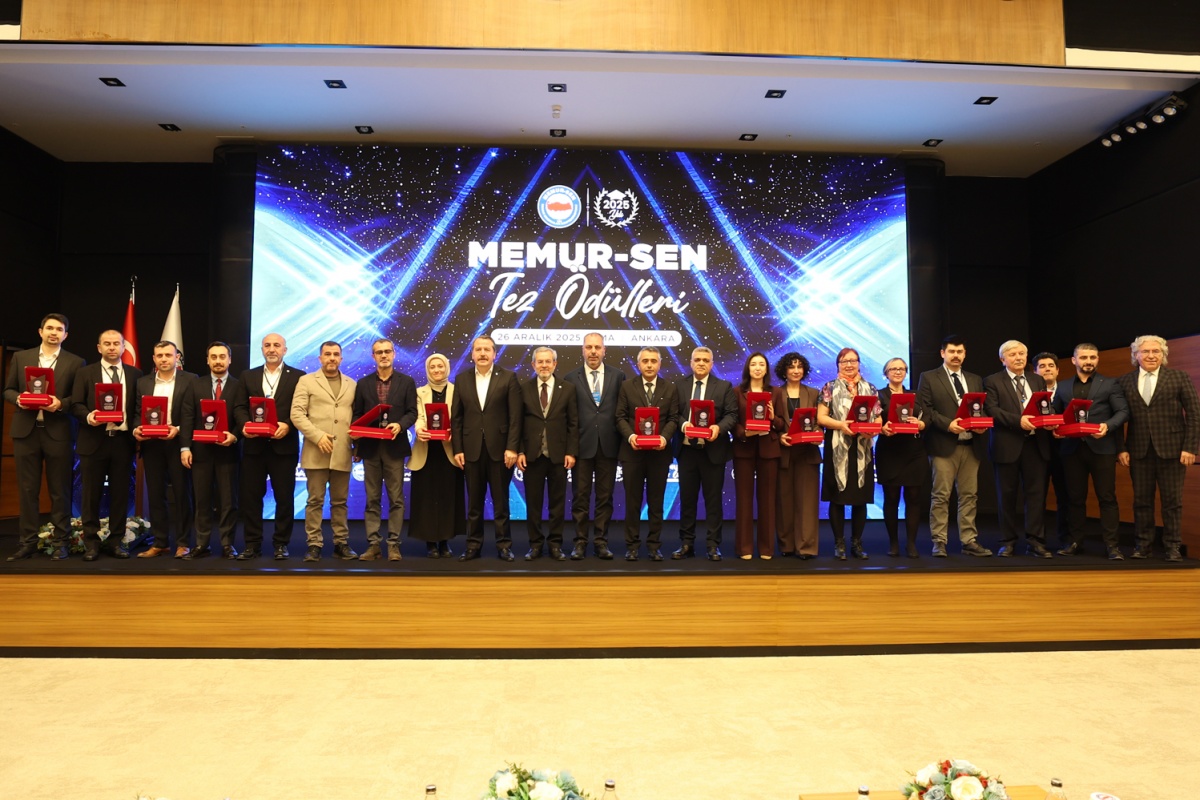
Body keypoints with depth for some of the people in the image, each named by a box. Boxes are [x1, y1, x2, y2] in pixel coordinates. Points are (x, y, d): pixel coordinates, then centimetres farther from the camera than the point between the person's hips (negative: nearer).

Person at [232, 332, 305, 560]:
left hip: (284, 445, -3)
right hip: (254, 445, 3)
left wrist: (287, 425, -18)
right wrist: (244, 425, -11)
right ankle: (252, 544, 14)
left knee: (284, 497, 3)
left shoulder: (298, 377, 4)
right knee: (250, 496, 4)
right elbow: (239, 407, 8)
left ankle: (280, 544, 13)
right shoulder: (248, 376, 15)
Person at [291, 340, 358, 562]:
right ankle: (314, 545, 8)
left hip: (342, 452, 3)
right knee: (315, 501, 1)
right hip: (316, 452, -2)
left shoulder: (351, 384, 14)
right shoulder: (306, 381, 5)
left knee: (340, 501, 8)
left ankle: (341, 543, 15)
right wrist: (317, 436, -14)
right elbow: (297, 414, -3)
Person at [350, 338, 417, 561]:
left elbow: (412, 412, 0)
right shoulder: (363, 384, 10)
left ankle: (394, 545, 6)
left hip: (394, 447, -2)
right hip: (370, 447, 2)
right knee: (372, 499, 5)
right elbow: (357, 415, 9)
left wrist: (400, 425, -19)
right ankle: (373, 545, 10)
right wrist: (356, 437, -6)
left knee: (396, 498, 1)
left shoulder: (407, 382, 6)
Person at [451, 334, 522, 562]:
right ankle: (473, 545, 17)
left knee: (501, 500, 5)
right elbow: (456, 418, 6)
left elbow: (515, 417, -4)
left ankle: (504, 545, 14)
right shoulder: (461, 379, 7)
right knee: (474, 502, 8)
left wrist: (512, 448, -10)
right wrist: (457, 449, 0)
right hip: (472, 449, 2)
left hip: (499, 448, -2)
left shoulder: (508, 378, 0)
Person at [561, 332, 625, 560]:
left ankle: (601, 542, 16)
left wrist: (623, 440, -3)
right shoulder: (570, 378, 3)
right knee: (580, 497, 4)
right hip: (582, 445, -1)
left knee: (605, 497, 7)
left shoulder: (618, 376, 6)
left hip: (608, 445, 1)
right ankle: (580, 542, 13)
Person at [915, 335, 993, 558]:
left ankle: (969, 541, 13)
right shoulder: (929, 378, 3)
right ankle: (939, 542, 3)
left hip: (971, 445, 5)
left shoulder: (975, 380, 18)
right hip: (943, 445, -5)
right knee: (941, 496, -3)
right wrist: (947, 424, -16)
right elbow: (924, 410, -5)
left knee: (969, 495, 7)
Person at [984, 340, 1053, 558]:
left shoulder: (1038, 380, 17)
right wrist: (1018, 421, -21)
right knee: (1007, 495, 4)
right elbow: (992, 410, -10)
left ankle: (1035, 541, 10)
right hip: (1007, 445, -3)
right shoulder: (993, 381, 2)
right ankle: (1008, 542, 13)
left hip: (1036, 444, 4)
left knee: (1037, 493, 2)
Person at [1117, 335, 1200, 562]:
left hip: (1172, 449, -1)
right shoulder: (1125, 381, 6)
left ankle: (1173, 547, 14)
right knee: (1141, 500, 6)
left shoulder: (1180, 377, 2)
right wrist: (1121, 448, -1)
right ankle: (1144, 544, 15)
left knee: (1172, 501, 5)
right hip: (1139, 450, 2)